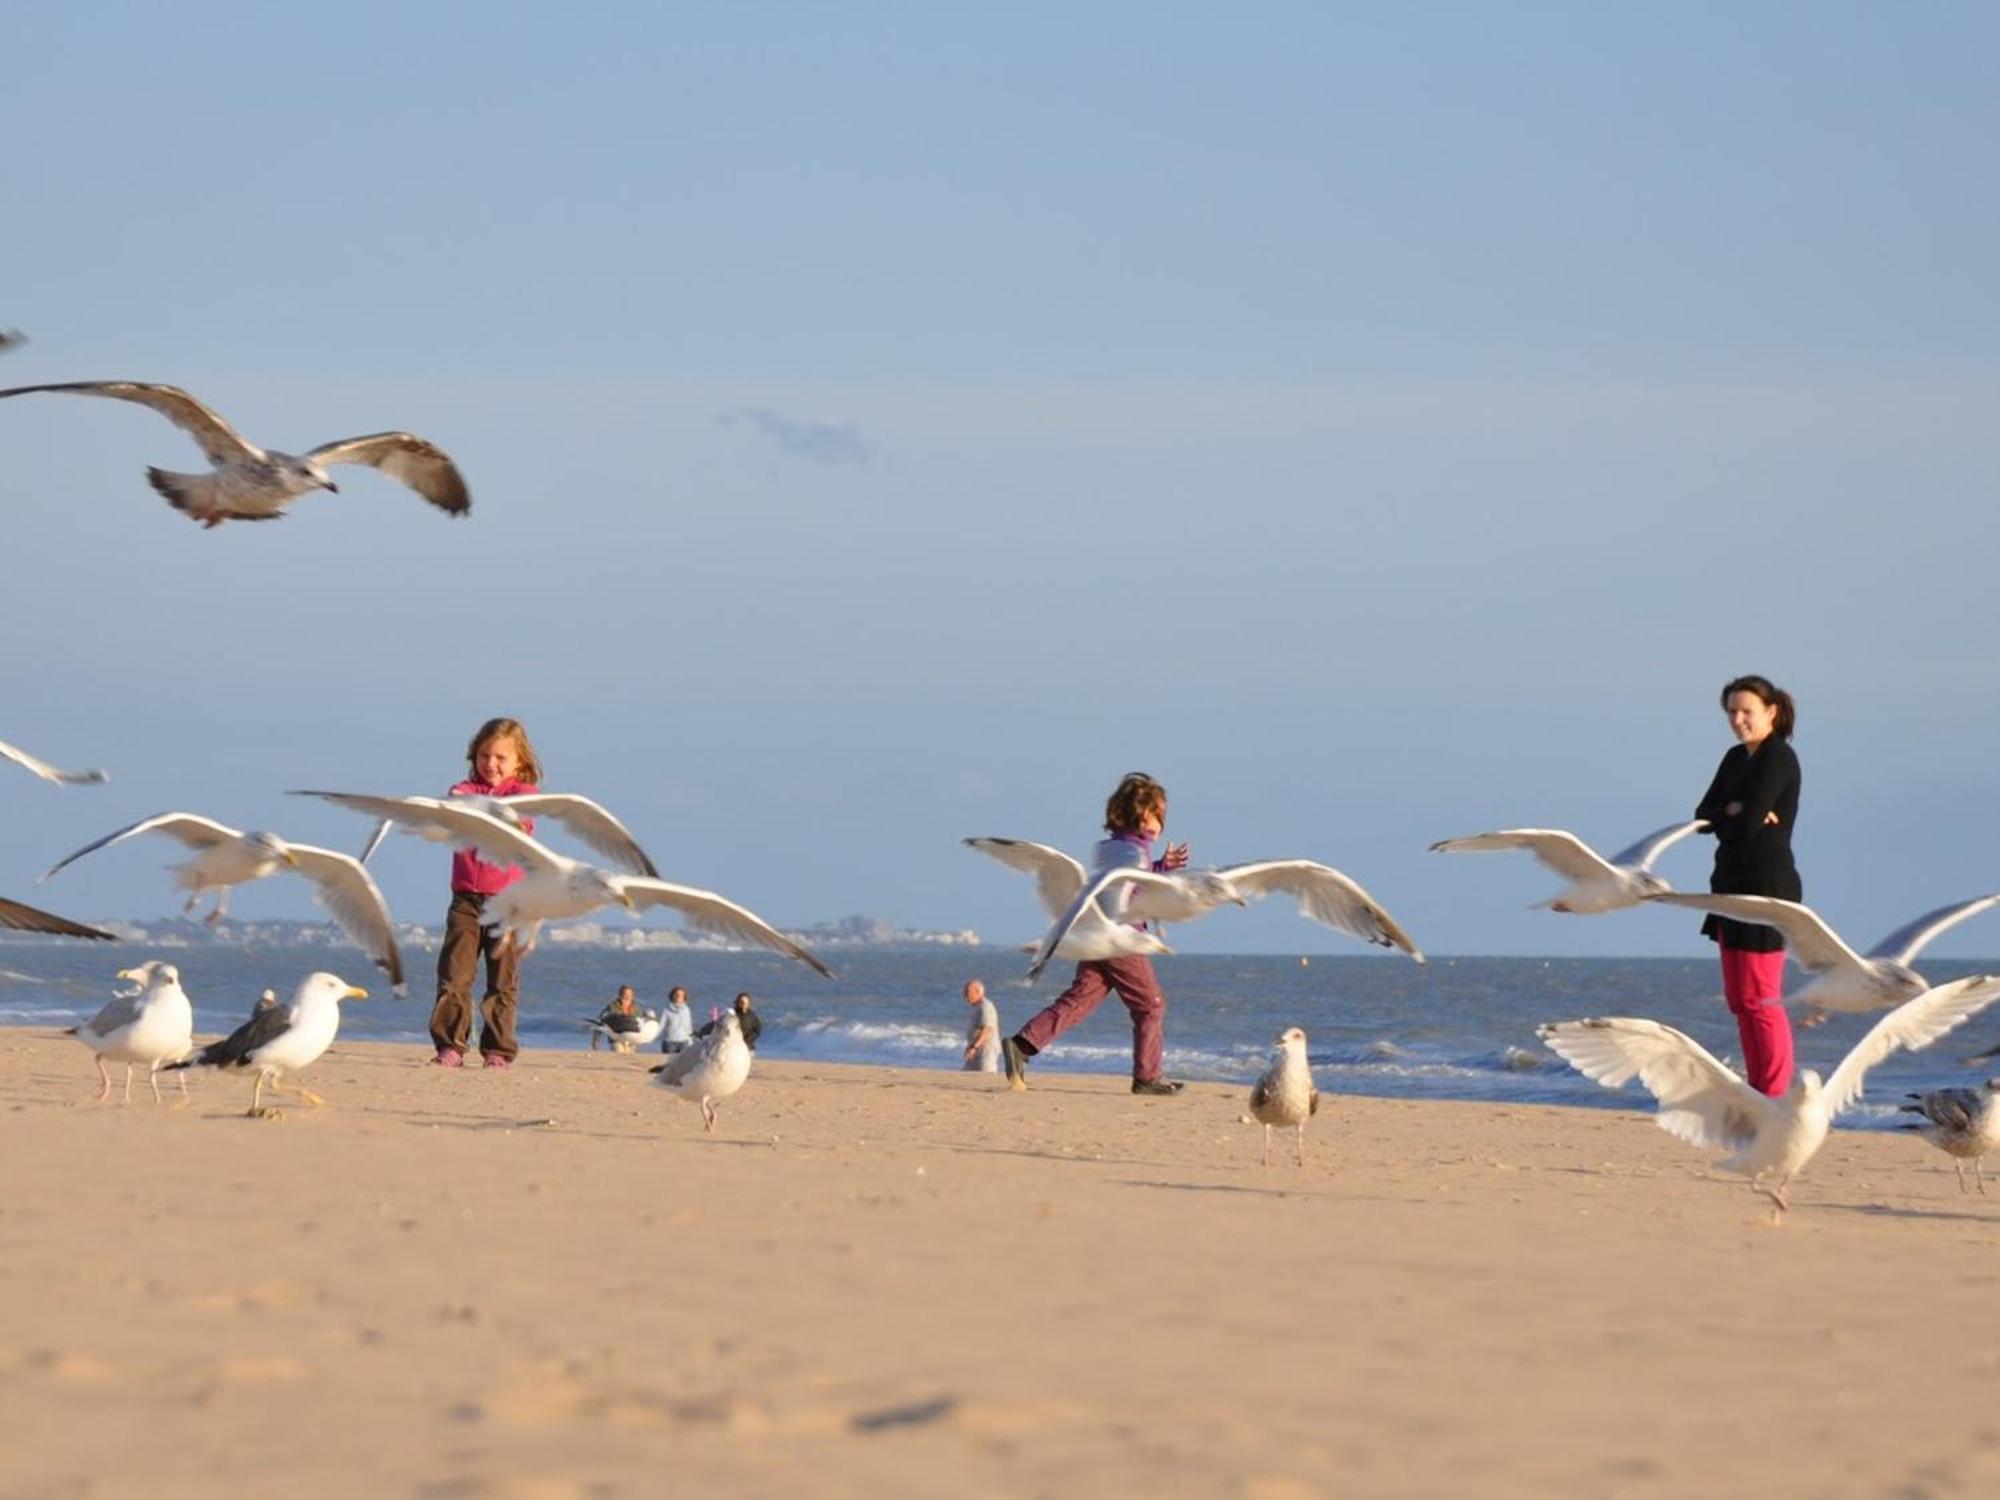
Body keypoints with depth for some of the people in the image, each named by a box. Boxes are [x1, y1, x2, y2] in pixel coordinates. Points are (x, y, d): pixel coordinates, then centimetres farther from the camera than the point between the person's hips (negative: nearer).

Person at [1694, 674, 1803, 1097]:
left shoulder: (1778, 758, -11)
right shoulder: (1736, 759, 16)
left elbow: (1748, 823, -19)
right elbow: (1703, 816, 8)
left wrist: (1724, 819, 2)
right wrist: (1735, 813, -11)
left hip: (1767, 888, -9)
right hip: (1734, 888, 9)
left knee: (1760, 1000, -9)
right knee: (1739, 1000, 10)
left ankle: (1776, 1096, -7)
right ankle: (1757, 1091, 14)